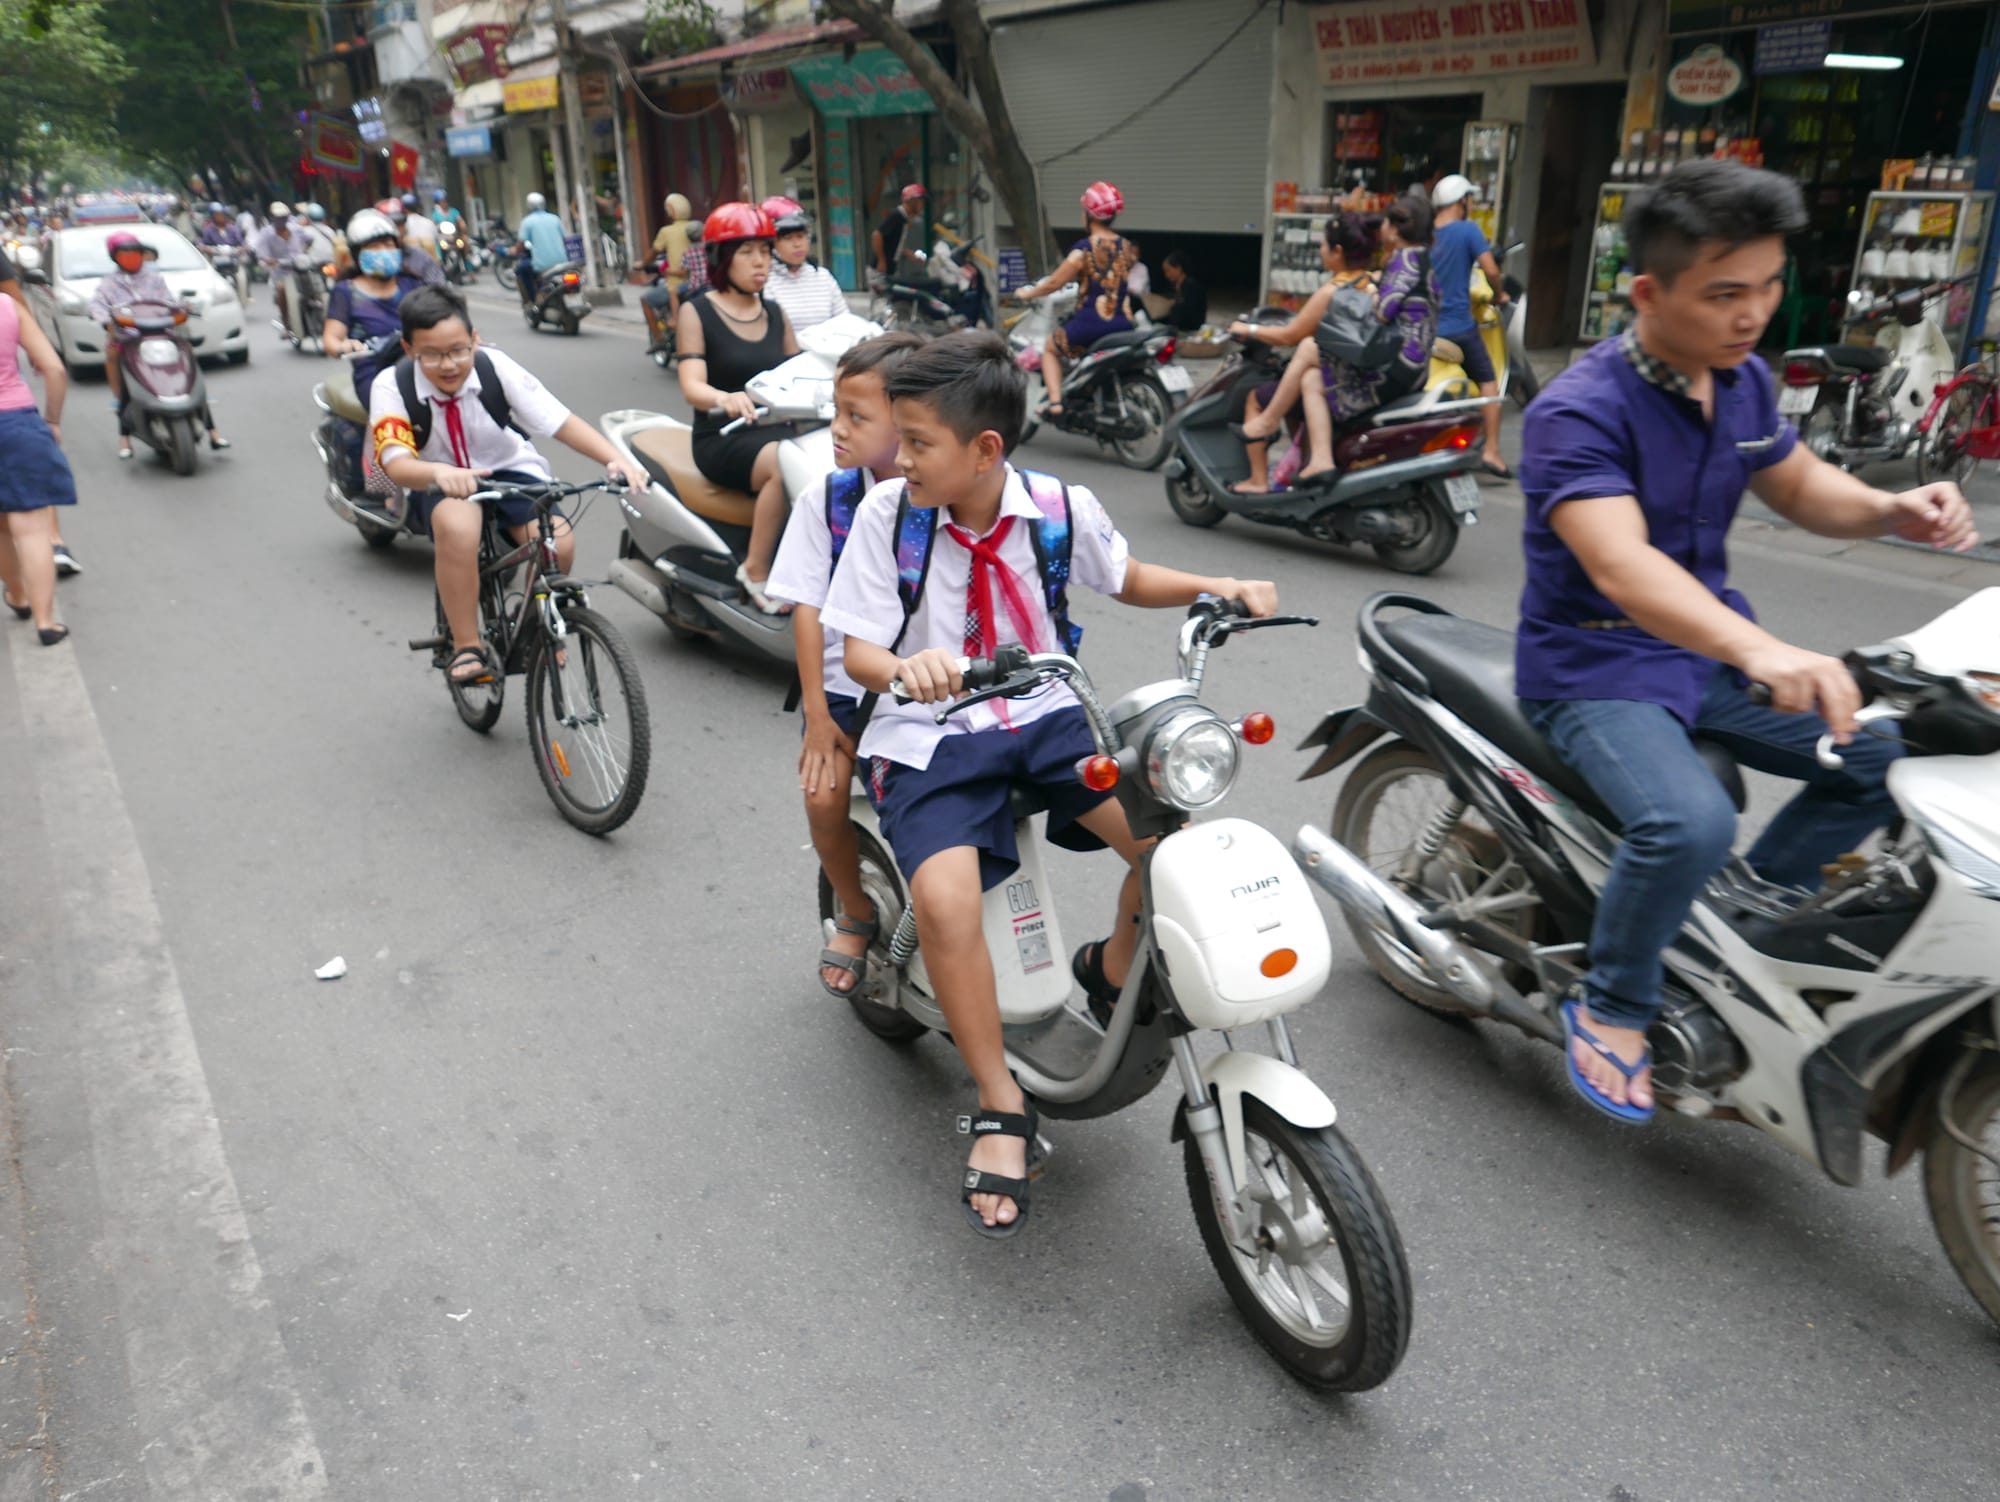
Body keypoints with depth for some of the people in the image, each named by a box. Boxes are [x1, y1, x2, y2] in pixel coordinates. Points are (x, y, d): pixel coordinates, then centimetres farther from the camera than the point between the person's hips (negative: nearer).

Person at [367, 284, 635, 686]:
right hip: (441, 485, -1)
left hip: (510, 471, 1)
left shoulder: (495, 367, -18)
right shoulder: (391, 387, -18)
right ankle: (466, 647, -22)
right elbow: (396, 463, -31)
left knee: (558, 544, -27)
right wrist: (439, 472, -54)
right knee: (458, 529, -38)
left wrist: (615, 459, -39)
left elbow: (561, 420, -23)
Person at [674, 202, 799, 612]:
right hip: (722, 437, -5)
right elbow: (692, 386, -13)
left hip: (776, 431, 5)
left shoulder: (774, 313, 17)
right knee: (785, 464, -35)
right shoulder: (696, 312, 0)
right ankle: (755, 571, -23)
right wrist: (725, 398, -36)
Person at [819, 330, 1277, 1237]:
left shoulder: (1061, 508, -2)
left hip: (1047, 718, 2)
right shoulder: (886, 513, -7)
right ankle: (1001, 1106, -6)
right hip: (930, 735, -2)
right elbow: (856, 649, -8)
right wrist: (905, 668, -32)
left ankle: (1113, 973, 14)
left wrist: (1215, 588, -1)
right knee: (946, 902, -29)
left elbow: (1124, 578, 17)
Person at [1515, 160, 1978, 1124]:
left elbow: (1802, 491, 17)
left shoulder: (1745, 381, 3)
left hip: (1710, 649, 8)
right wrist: (1760, 649, -53)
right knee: (1688, 823, -32)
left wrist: (1892, 511, -6)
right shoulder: (1579, 411, -23)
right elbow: (1621, 567, -37)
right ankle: (1611, 1007, -5)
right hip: (1595, 662, -8)